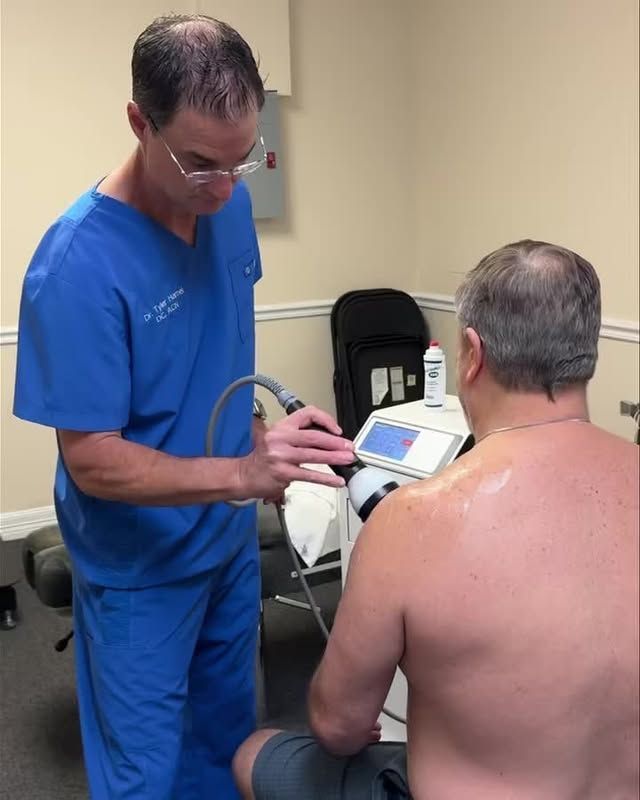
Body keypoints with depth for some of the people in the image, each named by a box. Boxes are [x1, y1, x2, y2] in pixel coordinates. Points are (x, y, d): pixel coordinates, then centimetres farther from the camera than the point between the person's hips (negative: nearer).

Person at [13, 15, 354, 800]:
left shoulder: (229, 204, -7)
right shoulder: (78, 264, -28)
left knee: (227, 735, 24)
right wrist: (242, 472, -37)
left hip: (231, 536, 6)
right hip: (140, 566, -6)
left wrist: (261, 441, 5)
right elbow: (92, 463, -25)